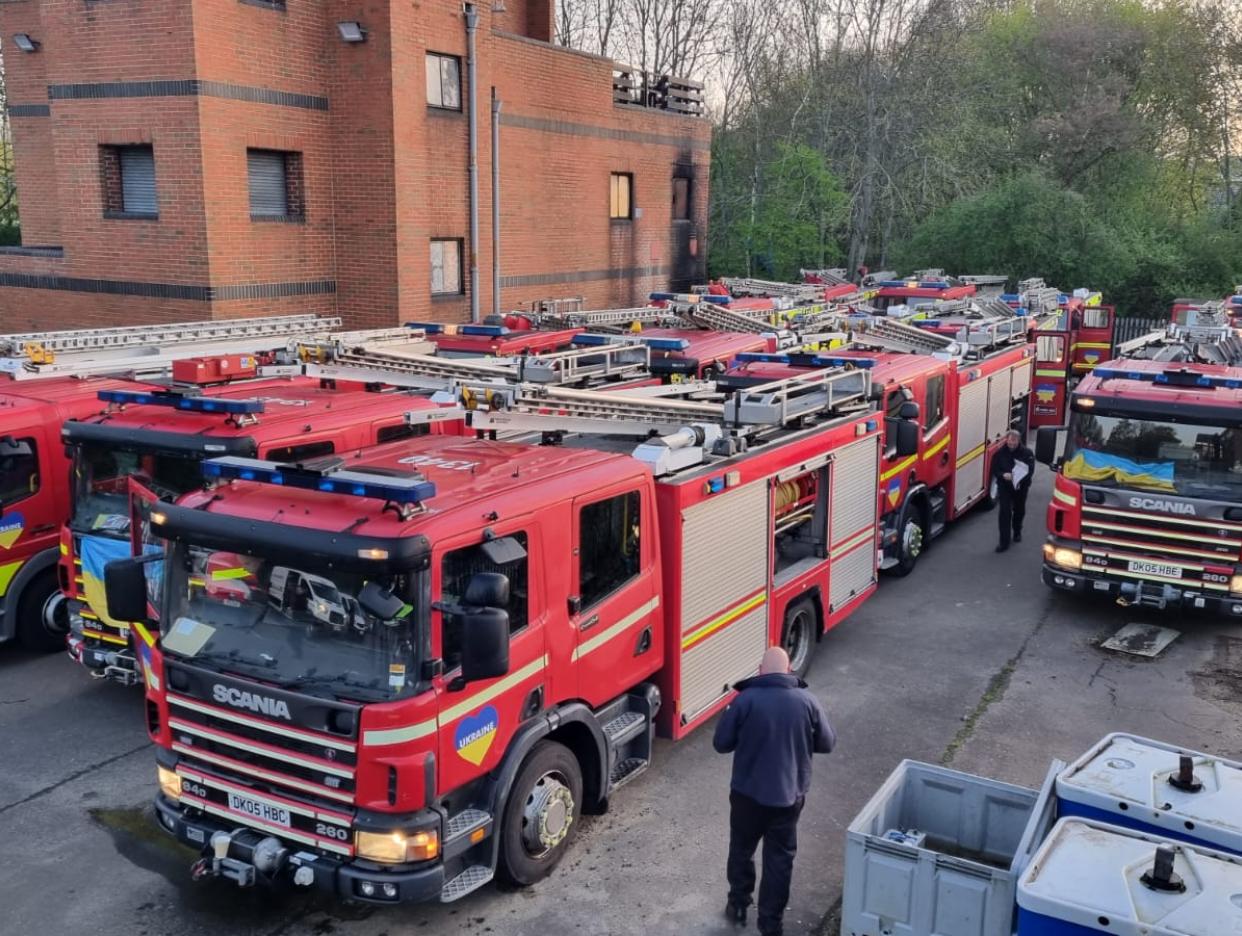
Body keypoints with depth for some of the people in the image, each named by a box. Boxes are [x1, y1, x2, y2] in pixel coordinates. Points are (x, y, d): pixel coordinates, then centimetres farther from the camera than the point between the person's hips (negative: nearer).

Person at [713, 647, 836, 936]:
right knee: (779, 859, 16)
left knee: (741, 850, 21)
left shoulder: (745, 699, -14)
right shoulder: (807, 701, -8)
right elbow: (827, 744, 3)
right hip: (789, 796, 1)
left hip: (747, 793, -1)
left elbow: (721, 743, -8)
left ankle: (738, 906, 36)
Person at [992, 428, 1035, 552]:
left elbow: (1030, 471, -13)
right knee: (1004, 512, -10)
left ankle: (1017, 532, 46)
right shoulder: (999, 453, -8)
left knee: (1019, 510, 18)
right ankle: (1004, 541, -8)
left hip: (1021, 487, 1)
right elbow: (994, 469, -4)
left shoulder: (1027, 453, -9)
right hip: (1004, 486, -1)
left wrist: (1020, 478, -31)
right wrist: (1003, 475, -24)